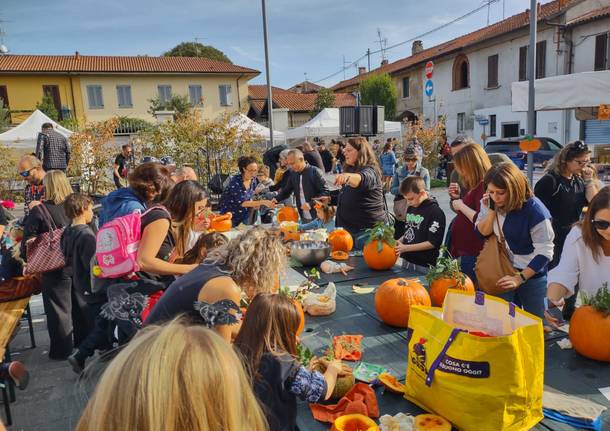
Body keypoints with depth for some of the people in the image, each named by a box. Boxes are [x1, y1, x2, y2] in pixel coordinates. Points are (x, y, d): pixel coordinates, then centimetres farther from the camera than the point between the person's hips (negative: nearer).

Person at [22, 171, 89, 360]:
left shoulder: (39, 211, -14)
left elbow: (28, 241, -9)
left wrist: (29, 260, 7)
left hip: (55, 269, -4)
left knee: (59, 309, 8)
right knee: (81, 305, 17)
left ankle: (61, 350, 17)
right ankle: (85, 342, 31)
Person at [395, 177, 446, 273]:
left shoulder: (435, 212, -15)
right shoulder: (411, 208, 8)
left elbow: (433, 243, -18)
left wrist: (405, 248, -18)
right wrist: (399, 241, 0)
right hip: (406, 261, 7)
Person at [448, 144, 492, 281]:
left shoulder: (484, 187, -18)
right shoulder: (476, 186, 13)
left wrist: (461, 206, -17)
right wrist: (456, 198, 9)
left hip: (473, 255, -10)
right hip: (467, 251, 10)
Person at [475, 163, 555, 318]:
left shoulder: (535, 211, -24)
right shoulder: (490, 202, -9)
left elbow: (544, 252, -21)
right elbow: (483, 231, -2)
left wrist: (520, 278, -26)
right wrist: (491, 209, -18)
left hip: (531, 274, -4)